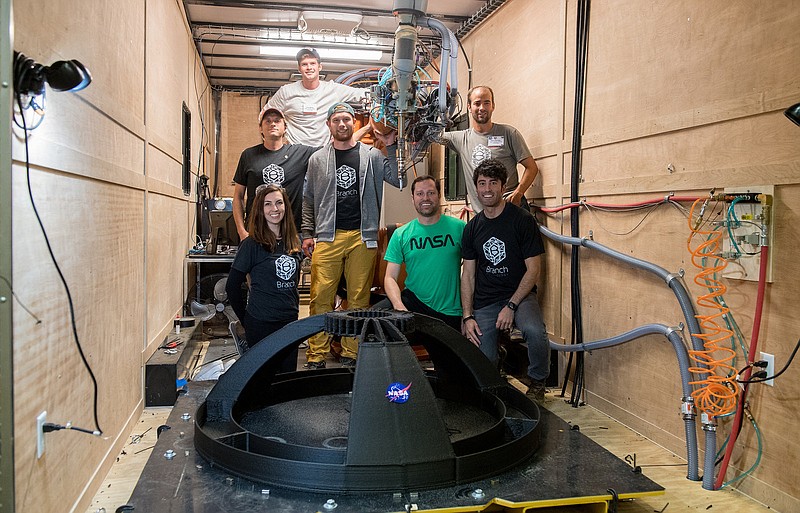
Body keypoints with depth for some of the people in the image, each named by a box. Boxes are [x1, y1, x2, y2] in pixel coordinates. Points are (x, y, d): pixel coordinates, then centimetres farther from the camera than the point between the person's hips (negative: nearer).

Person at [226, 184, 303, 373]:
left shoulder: (293, 242, 7)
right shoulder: (252, 244, -10)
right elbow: (232, 286, -6)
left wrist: (294, 307, 13)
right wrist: (245, 320, -2)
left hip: (290, 321, 5)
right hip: (261, 323, -5)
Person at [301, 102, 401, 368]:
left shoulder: (372, 155, 9)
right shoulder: (318, 159, 12)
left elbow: (399, 180, 2)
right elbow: (308, 199, 15)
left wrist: (391, 147, -2)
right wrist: (307, 234, 8)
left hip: (362, 236, 0)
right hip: (327, 237, 0)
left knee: (359, 298, 3)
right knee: (321, 297, -4)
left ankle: (351, 354, 13)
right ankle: (316, 355, 4)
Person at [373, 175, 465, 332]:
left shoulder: (458, 227, -1)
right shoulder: (401, 234, 3)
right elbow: (390, 277, 0)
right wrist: (398, 306, -19)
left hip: (451, 312, 0)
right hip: (413, 300, 0)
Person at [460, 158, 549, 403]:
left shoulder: (522, 220, -6)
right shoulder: (472, 227, 8)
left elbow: (533, 269, -7)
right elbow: (468, 275, 9)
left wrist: (511, 306, -15)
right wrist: (468, 316, -2)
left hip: (519, 294, -3)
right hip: (484, 301, 3)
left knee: (535, 331, -34)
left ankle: (537, 384, -5)